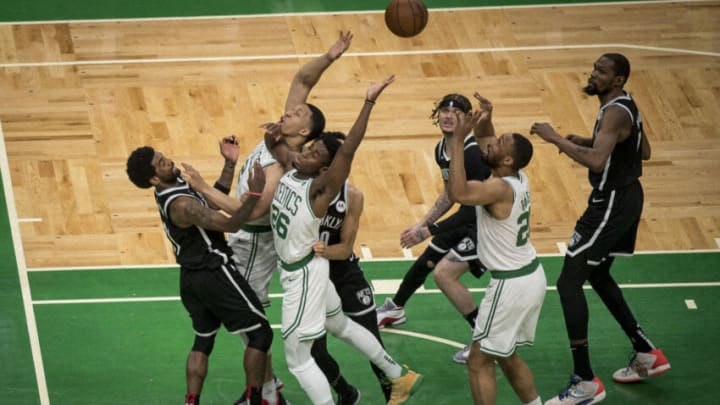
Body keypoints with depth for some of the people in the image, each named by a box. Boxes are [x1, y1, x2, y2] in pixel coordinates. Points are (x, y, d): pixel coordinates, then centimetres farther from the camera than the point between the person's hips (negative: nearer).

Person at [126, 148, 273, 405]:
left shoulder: (176, 187, 2)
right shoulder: (182, 204, -27)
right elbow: (231, 225, -28)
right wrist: (254, 194, -29)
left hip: (191, 277, 9)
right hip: (215, 275, -9)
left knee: (203, 340, 19)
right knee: (260, 333, 3)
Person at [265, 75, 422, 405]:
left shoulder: (321, 188, -27)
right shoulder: (291, 167, -7)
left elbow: (348, 149, -43)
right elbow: (273, 142, 11)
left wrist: (369, 103, -50)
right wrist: (272, 135, -14)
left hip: (304, 274, -9)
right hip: (292, 267, 9)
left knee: (297, 359, -1)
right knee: (341, 326, 27)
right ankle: (401, 378, 43)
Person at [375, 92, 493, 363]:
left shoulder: (472, 153, -29)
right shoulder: (441, 150, -1)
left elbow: (472, 209, -28)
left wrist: (427, 232, -25)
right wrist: (423, 223, 12)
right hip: (467, 217, 10)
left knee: (444, 273, -20)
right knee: (426, 260, 24)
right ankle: (395, 309, 53)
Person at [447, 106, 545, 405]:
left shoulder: (500, 189, -26)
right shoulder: (518, 178, 1)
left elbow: (457, 193, -44)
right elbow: (492, 151, 24)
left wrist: (458, 138, -40)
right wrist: (485, 120, 10)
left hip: (511, 285, -9)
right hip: (532, 276, 9)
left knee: (479, 363, 1)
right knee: (506, 357, 23)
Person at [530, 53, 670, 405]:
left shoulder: (615, 113, -24)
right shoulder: (625, 105, 8)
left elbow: (596, 161, -38)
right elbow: (644, 151, 20)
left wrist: (556, 139, -29)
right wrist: (588, 141, 12)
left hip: (612, 204, -11)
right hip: (625, 196, 11)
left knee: (569, 282, -10)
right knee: (597, 276, 26)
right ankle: (646, 354, 33)